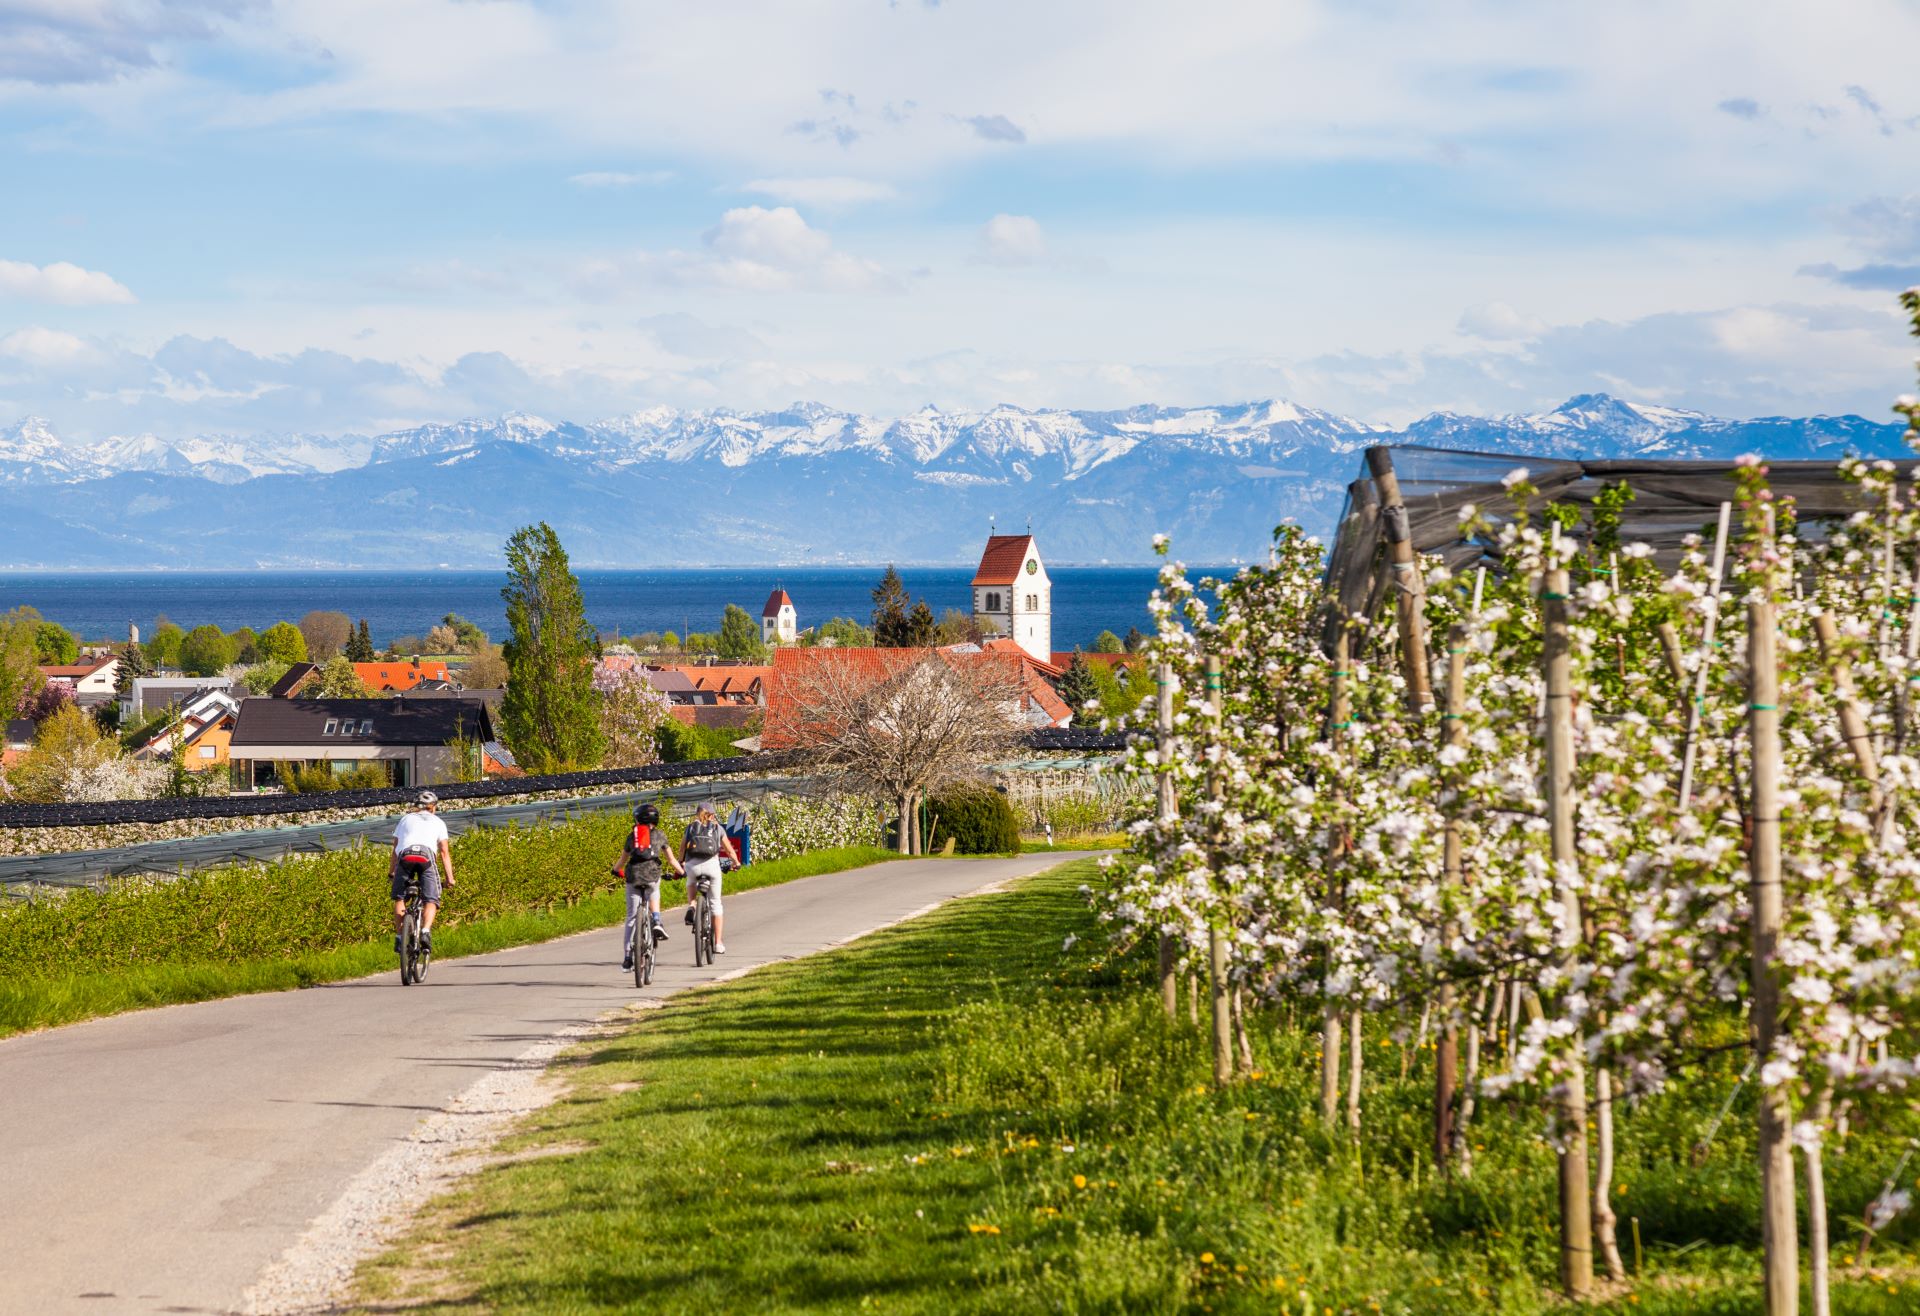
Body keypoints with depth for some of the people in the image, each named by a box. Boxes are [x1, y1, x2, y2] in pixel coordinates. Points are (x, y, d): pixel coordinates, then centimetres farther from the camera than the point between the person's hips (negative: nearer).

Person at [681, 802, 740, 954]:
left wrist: (681, 863, 43)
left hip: (693, 865, 1)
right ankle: (718, 943, 10)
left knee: (690, 883, 38)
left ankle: (691, 906, 8)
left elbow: (682, 849, 23)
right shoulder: (718, 828, 15)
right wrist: (736, 863, 39)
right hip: (712, 865, -1)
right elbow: (730, 851, 19)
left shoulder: (691, 827, 17)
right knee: (715, 903, 12)